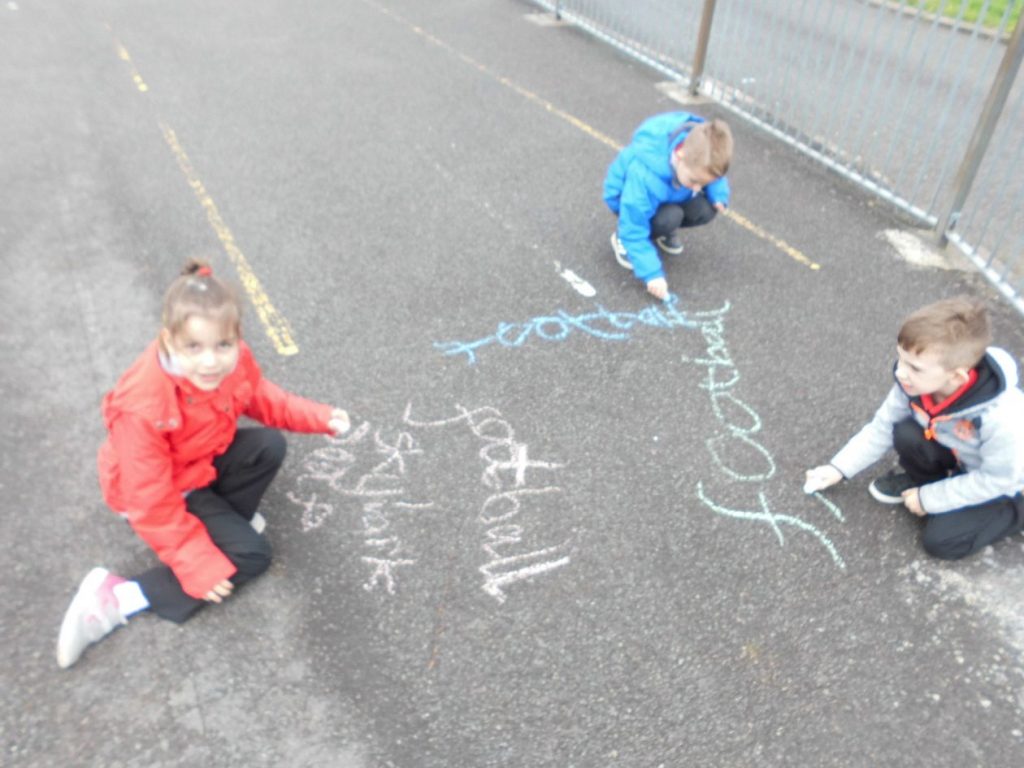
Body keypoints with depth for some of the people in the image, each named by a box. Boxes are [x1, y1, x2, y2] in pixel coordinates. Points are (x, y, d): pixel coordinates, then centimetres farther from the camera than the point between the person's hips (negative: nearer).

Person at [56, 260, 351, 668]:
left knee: (270, 446, -18)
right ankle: (116, 598, -8)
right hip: (161, 492, -6)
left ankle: (222, 522, -1)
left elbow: (263, 399, 2)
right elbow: (151, 502, -29)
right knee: (251, 555, -13)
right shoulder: (144, 408, -39)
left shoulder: (232, 361, -21)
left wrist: (320, 417, -10)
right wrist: (198, 564, -26)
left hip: (204, 462, 6)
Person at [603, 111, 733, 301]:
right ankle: (622, 238, -5)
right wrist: (652, 273, -38)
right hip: (627, 196, -5)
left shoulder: (700, 154, -27)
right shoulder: (644, 175, -44)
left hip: (669, 193, 5)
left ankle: (664, 230, 11)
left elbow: (713, 176, 0)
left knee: (705, 210, -19)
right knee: (670, 218, -33)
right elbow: (635, 231, -37)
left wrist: (718, 194, -20)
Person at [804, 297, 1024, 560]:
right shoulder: (916, 382, -26)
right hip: (959, 455, 5)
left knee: (940, 541, -13)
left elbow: (997, 479, -25)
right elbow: (883, 426, -10)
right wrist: (839, 468, -13)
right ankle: (920, 478, 8)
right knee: (906, 433, -24)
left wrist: (930, 498, -19)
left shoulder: (1000, 418, -41)